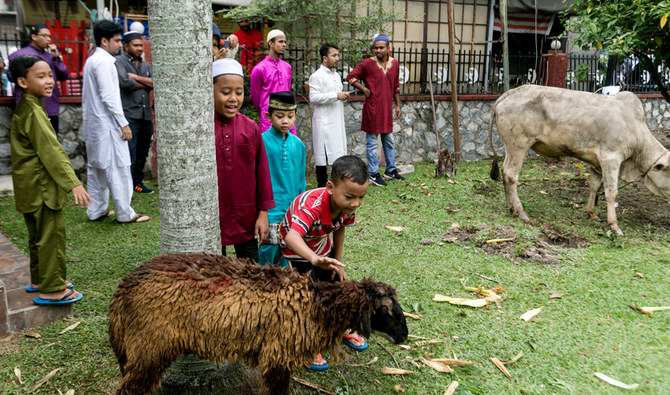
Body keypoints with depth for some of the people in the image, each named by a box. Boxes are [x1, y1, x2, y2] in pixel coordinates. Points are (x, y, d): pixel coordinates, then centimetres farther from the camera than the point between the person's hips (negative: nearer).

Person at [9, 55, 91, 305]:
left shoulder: (24, 109, 14)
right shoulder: (34, 112, -18)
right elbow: (51, 151, -24)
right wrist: (73, 183, -24)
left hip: (31, 186, 11)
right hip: (41, 186, -11)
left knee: (38, 236, 20)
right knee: (52, 235, -4)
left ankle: (39, 279, 33)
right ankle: (52, 289, 4)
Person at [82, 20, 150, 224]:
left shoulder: (91, 60, 16)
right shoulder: (103, 61, -14)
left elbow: (86, 96, 20)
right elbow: (108, 96, -20)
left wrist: (87, 121, 23)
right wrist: (123, 123, -18)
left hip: (93, 123, 10)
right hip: (107, 124, -10)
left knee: (96, 167, 13)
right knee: (117, 167, -6)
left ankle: (96, 211, 19)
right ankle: (125, 214, -2)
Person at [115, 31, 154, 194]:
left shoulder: (146, 65, 20)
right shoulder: (119, 62, 0)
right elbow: (125, 82, -16)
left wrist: (136, 77, -8)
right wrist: (146, 84, -1)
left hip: (146, 116, 7)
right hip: (129, 115, -7)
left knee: (142, 153, 14)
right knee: (129, 154, -10)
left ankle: (137, 182, 25)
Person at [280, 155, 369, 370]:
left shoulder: (348, 206, -23)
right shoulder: (312, 206, -44)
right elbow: (292, 236, -59)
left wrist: (337, 262, 1)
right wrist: (314, 259, -76)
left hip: (322, 246, 6)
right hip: (297, 248, -6)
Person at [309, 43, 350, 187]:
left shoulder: (337, 75, 18)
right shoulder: (316, 76, -8)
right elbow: (313, 97, -18)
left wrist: (344, 97, 3)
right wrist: (335, 95, -19)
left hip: (337, 122, 8)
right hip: (324, 122, -8)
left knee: (339, 153, 9)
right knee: (322, 154, -3)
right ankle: (322, 185, 5)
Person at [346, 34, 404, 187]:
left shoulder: (395, 63, 7)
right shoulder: (367, 63, -8)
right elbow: (350, 77, -5)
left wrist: (398, 105, 13)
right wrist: (364, 89, -12)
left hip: (387, 108, 6)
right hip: (372, 108, -5)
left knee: (389, 141, 15)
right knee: (372, 142, 1)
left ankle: (391, 171, 28)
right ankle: (374, 175, 9)